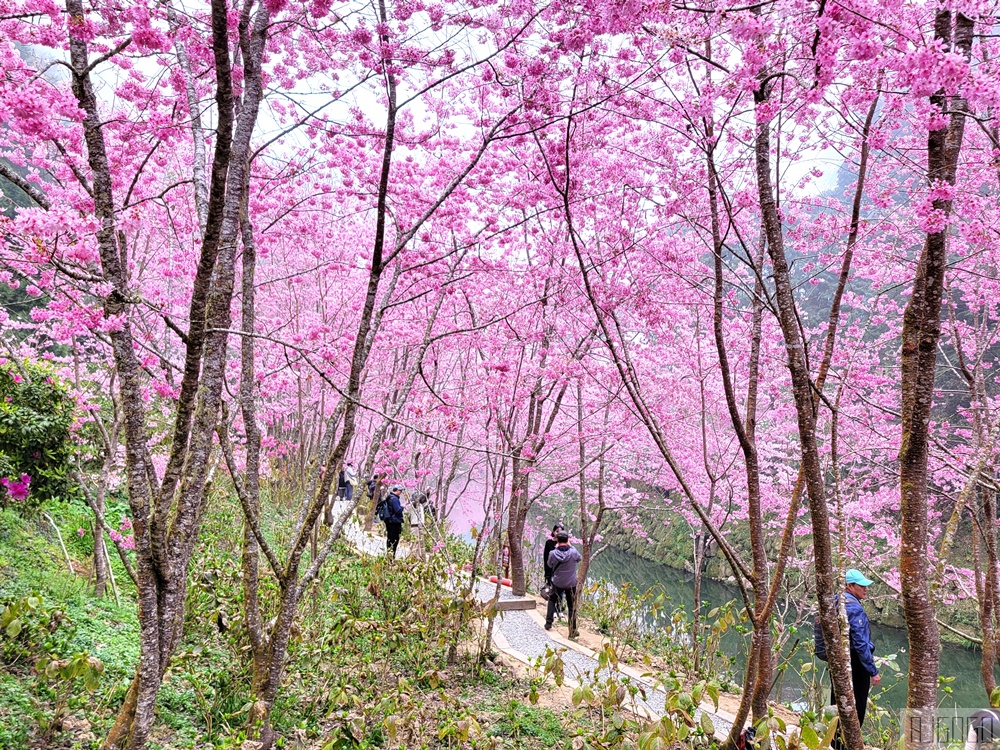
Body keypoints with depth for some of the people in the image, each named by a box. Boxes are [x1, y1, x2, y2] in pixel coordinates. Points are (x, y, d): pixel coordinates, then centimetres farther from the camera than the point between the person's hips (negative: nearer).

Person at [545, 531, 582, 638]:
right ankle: (573, 631, 10)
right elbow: (580, 558, 6)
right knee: (572, 607, 9)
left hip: (557, 583, 1)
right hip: (571, 584, -1)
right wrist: (571, 546, 9)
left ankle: (548, 623, 29)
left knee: (552, 600, 27)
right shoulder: (573, 552, -17)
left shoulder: (553, 553, -16)